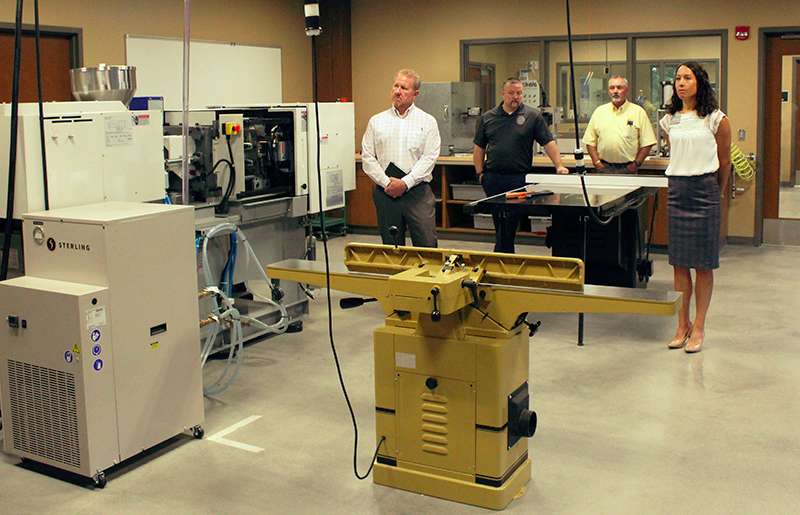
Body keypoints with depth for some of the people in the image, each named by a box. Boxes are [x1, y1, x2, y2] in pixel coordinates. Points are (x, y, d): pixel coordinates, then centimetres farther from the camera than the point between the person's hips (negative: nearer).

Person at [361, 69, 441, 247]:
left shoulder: (427, 122, 4)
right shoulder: (376, 121, 9)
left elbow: (429, 158, -4)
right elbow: (367, 157, 4)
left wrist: (405, 183, -13)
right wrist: (386, 182, -8)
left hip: (418, 192, -2)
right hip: (385, 193, 2)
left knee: (427, 247, -4)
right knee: (391, 248, 9)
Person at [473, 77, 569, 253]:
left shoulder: (533, 116, 2)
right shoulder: (488, 117, 9)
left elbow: (549, 143, -2)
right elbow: (479, 148, 13)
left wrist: (559, 165, -13)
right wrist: (480, 173, 5)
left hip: (518, 178, -2)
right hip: (493, 178, 3)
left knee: (510, 221, -2)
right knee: (499, 220, 8)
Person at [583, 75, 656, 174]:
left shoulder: (638, 112, 4)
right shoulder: (599, 111, 10)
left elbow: (647, 143, 2)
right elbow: (590, 142, 10)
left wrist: (636, 164, -6)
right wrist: (597, 162, -1)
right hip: (604, 168, 1)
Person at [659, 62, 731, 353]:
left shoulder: (715, 119, -3)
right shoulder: (669, 120, 10)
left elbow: (724, 161, 6)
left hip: (705, 190, -4)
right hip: (676, 190, 4)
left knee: (703, 263, 1)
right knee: (679, 263, 6)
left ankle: (699, 327, 9)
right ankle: (682, 325, 16)